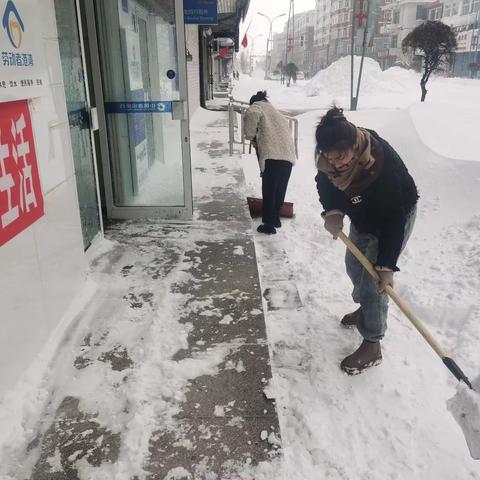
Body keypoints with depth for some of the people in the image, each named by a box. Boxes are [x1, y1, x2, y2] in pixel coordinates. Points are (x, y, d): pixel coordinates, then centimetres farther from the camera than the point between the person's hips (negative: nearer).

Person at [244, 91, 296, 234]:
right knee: (280, 190, 19)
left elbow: (252, 115, -16)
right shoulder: (274, 111, 33)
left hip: (273, 155, -7)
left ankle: (269, 225, 7)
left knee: (269, 192, 1)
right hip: (288, 155, 7)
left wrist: (250, 136, -1)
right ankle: (275, 219, 32)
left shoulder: (256, 107, 11)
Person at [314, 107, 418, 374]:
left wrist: (387, 265, -32)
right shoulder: (331, 157, -24)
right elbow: (325, 182, -5)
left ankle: (372, 347, 5)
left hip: (396, 216, -7)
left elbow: (394, 219, -34)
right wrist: (332, 212, -24)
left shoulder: (384, 164, -40)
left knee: (372, 280, -9)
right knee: (355, 265, 19)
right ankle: (366, 309, 47)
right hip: (364, 214, 7)